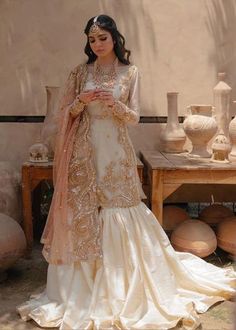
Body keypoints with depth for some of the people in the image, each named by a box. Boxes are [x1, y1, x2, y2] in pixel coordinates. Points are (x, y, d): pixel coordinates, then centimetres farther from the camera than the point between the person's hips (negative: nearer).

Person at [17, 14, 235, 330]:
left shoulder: (130, 72, 3)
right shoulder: (80, 72, 6)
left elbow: (134, 117, 0)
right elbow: (66, 113, 6)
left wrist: (115, 104, -18)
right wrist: (81, 101, -14)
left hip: (116, 151, -1)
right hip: (85, 151, 1)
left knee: (119, 213, 0)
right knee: (82, 213, 3)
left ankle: (122, 285, 16)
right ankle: (83, 285, 18)